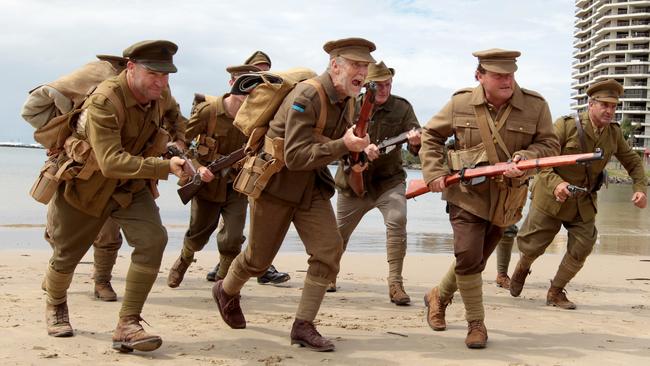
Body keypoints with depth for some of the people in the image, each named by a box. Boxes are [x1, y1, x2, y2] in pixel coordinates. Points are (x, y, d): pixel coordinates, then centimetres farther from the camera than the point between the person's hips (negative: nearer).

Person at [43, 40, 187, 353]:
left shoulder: (158, 97, -9)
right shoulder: (105, 101, -32)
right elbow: (111, 162, -42)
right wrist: (165, 167, -49)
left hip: (131, 188, 5)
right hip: (85, 186, -4)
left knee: (153, 239, -21)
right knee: (66, 256, 13)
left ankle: (127, 326, -15)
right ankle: (55, 305, 49)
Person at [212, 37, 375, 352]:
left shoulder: (347, 101, 0)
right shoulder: (307, 96, -25)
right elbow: (296, 156, -31)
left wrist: (357, 151, -4)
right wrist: (343, 145, -37)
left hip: (313, 184, 6)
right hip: (276, 181, -6)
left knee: (329, 250, -11)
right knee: (259, 258, 9)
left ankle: (303, 326, -1)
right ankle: (226, 291, 41)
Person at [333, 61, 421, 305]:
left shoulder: (402, 107, -5)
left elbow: (417, 146, -11)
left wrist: (415, 143, -36)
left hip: (389, 180, -1)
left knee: (397, 221, -23)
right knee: (339, 231, 14)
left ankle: (395, 284, -14)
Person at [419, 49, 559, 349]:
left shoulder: (535, 106, -9)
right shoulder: (461, 103, -7)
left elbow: (549, 145, -4)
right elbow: (430, 135, 5)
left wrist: (525, 158, -25)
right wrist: (434, 172, -8)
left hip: (505, 200, 2)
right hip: (466, 193, -2)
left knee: (476, 259, 15)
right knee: (468, 256, -15)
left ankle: (438, 296, 41)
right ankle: (476, 323, 4)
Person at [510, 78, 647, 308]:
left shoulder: (614, 133, -4)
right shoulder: (566, 126, -19)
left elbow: (633, 162, 9)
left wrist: (640, 189, -8)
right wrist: (555, 183, -39)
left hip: (584, 204, 4)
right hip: (552, 198, -4)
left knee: (580, 250, -4)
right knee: (532, 246, 8)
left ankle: (555, 293, 17)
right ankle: (522, 268, 44)